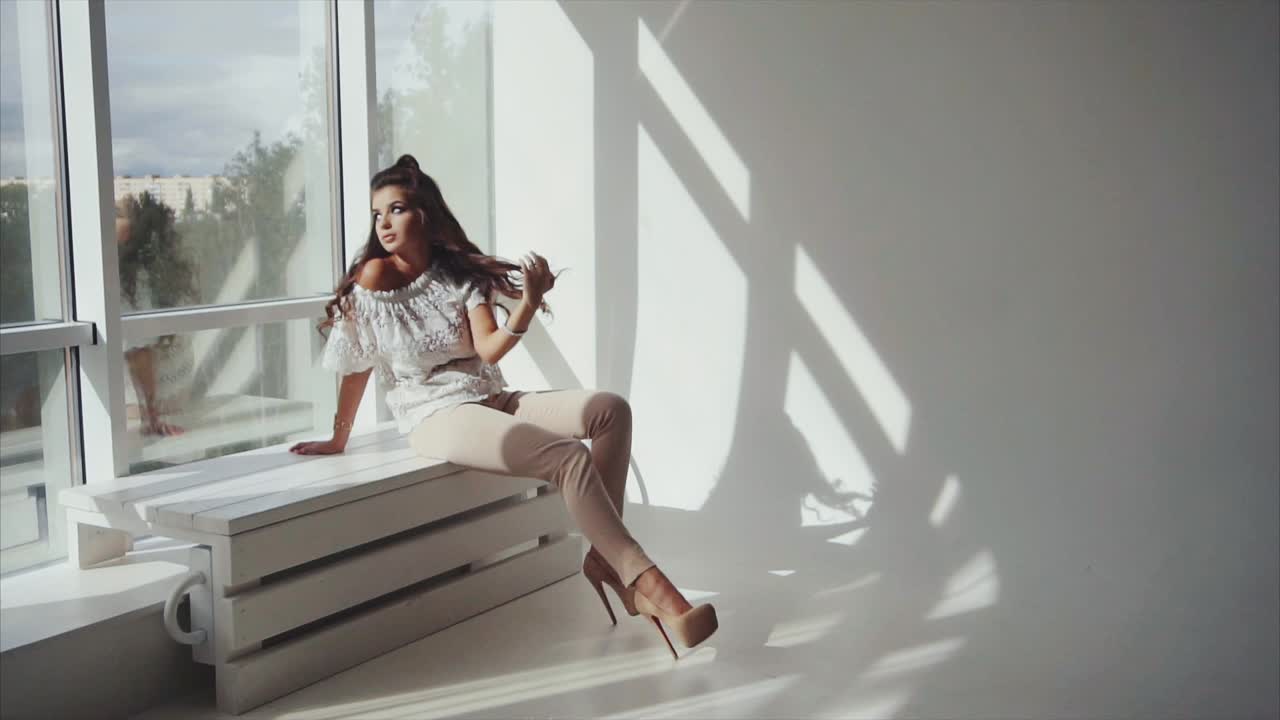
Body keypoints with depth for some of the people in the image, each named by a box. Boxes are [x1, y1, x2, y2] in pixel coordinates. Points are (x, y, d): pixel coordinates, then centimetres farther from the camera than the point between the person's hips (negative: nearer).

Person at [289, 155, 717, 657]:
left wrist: (528, 305, -21)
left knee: (611, 410, -15)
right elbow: (356, 367, 2)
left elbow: (488, 352, -5)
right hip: (437, 417, -6)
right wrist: (337, 441, 9)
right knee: (569, 457, -28)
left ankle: (604, 557, -15)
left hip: (493, 400, 6)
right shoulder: (374, 276, -4)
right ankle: (645, 581, -27)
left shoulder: (461, 273, 9)